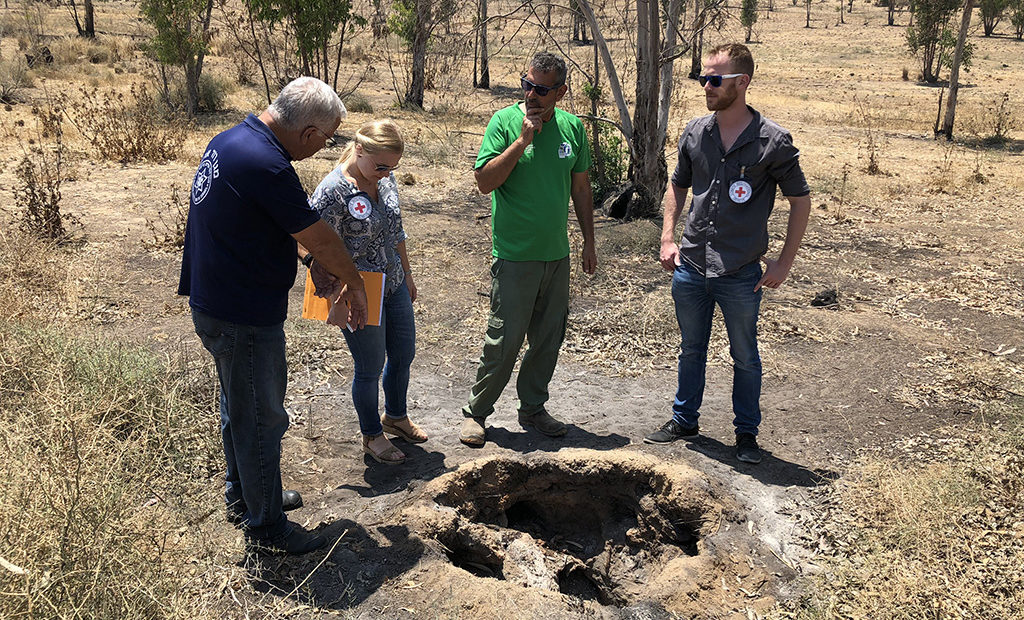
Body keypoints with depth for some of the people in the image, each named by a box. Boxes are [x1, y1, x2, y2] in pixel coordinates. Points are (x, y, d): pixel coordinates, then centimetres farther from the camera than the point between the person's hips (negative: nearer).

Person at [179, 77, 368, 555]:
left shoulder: (231, 139, 6)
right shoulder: (266, 165, -26)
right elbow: (319, 239, -16)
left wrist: (327, 268, 16)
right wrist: (355, 285, 0)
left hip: (214, 304, 10)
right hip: (244, 317, -10)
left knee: (240, 408, 24)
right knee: (261, 419, 5)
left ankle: (243, 496, 42)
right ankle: (265, 527, 20)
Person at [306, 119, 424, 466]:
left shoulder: (385, 179, 0)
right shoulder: (333, 191, -22)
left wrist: (407, 275, 19)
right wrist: (338, 301, -20)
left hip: (394, 286, 7)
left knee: (403, 353, 19)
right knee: (370, 367, 8)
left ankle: (396, 416, 45)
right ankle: (372, 436, 31)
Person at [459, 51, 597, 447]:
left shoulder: (572, 127, 4)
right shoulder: (505, 121, -8)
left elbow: (581, 188, 13)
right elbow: (484, 181, -16)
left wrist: (589, 243, 14)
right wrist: (523, 140, -22)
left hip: (557, 255, 5)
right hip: (514, 255, -5)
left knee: (549, 340, 12)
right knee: (504, 340, -1)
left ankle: (533, 409, 29)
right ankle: (475, 412, 17)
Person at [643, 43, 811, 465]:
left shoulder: (773, 142, -10)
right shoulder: (695, 133, 2)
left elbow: (800, 200, -1)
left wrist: (784, 262, -4)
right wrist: (667, 238, 5)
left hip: (741, 276, -3)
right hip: (690, 268, 4)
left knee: (745, 358, 12)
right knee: (691, 350, 18)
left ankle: (746, 433, 29)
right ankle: (684, 420, 35)